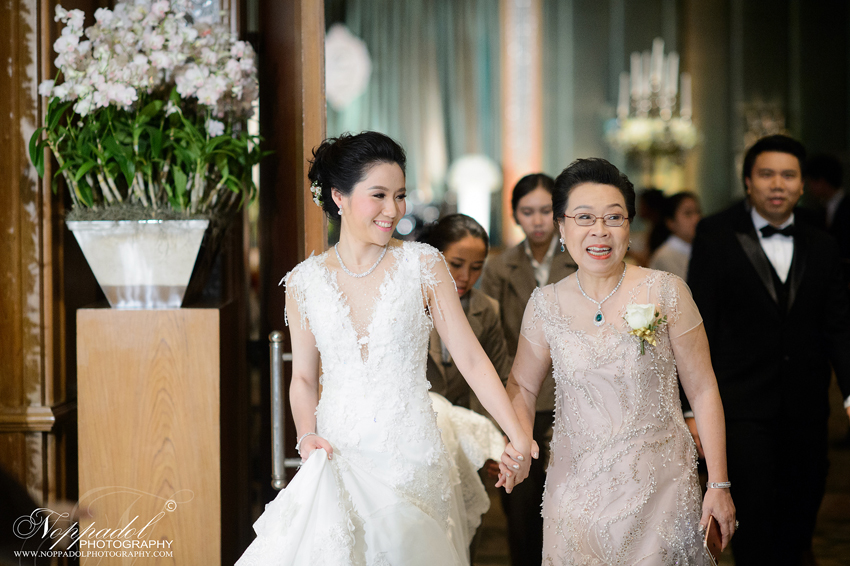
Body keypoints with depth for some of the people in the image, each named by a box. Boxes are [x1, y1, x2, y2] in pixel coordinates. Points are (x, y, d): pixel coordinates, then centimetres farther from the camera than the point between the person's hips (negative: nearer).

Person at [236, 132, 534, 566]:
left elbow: (471, 360, -3)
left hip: (411, 454, -1)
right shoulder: (304, 282, 3)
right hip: (338, 456, 1)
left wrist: (517, 437, -11)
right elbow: (304, 378, 13)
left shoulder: (423, 265, -1)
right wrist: (307, 436, -5)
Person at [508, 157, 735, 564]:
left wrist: (719, 485, -5)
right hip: (578, 492, 2)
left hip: (660, 485, -2)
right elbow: (522, 385, 12)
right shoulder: (545, 305, -1)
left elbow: (703, 390, -4)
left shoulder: (666, 293, -8)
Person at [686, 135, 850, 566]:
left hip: (805, 410, 4)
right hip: (742, 406, -4)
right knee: (755, 517, -8)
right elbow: (699, 325, -3)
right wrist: (696, 408, -9)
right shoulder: (717, 235, -1)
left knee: (800, 514, 10)